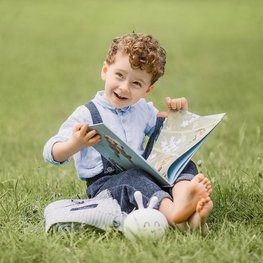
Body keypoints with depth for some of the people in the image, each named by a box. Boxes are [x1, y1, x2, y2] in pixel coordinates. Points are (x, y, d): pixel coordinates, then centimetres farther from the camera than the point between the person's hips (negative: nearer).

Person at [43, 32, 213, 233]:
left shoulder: (143, 110, 17)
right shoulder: (87, 114, -3)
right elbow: (51, 153, -9)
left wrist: (178, 114, 14)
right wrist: (75, 145, -31)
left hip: (143, 175, 6)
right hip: (104, 183, -6)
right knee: (134, 178, -36)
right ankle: (171, 210, -63)